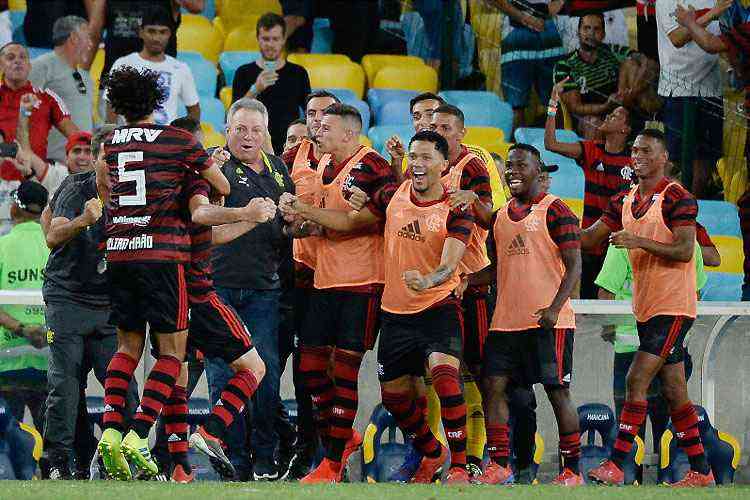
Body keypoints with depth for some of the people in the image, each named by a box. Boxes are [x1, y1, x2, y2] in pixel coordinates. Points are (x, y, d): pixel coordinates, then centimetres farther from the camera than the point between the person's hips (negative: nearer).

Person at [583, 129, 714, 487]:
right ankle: (700, 471, 14)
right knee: (673, 390, 9)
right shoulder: (624, 201, 14)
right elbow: (589, 238, 16)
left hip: (673, 306, -8)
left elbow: (684, 251, -17)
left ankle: (615, 466, -16)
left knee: (636, 381, -14)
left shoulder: (677, 198, -10)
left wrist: (639, 241, -25)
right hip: (647, 308, 8)